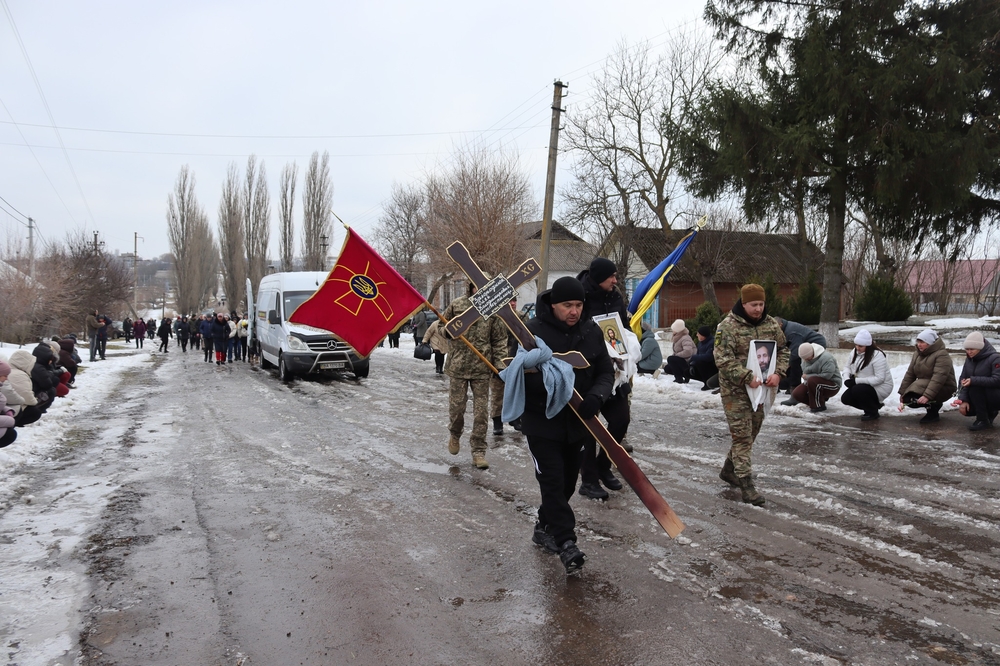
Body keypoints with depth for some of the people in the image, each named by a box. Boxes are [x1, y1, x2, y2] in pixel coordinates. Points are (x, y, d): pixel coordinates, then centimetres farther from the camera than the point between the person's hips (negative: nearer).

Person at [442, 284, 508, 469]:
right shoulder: (456, 305, 0)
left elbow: (500, 340, 4)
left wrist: (499, 364, -5)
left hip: (482, 369, 0)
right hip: (457, 366, 0)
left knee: (481, 411, 2)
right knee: (456, 406, 6)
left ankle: (478, 451, 13)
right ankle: (455, 435, 37)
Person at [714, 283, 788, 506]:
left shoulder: (771, 324, 5)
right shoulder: (728, 326, -14)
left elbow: (782, 350, 12)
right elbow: (723, 359, -19)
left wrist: (778, 373, -6)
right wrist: (746, 377, -25)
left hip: (761, 389, 7)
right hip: (736, 391, -7)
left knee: (751, 433, 17)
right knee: (742, 436, -5)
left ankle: (729, 469, 35)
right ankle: (746, 483, 2)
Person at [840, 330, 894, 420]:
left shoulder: (877, 355, -24)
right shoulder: (855, 352, 0)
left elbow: (879, 378, -29)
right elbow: (848, 367, 12)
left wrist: (856, 381, -31)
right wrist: (848, 378, -11)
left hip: (880, 388, -8)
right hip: (864, 386, 8)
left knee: (857, 390, -31)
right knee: (845, 398, -3)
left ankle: (873, 413, -6)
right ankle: (874, 405, 16)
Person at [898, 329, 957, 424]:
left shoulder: (942, 355, -20)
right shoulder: (917, 354, 6)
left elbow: (938, 378, -32)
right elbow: (910, 374, 6)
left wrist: (927, 396, -41)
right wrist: (902, 393, 1)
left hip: (944, 388, -9)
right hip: (924, 385, 9)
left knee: (914, 396, -30)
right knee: (908, 399, -12)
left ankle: (933, 414, -5)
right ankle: (935, 404, 12)